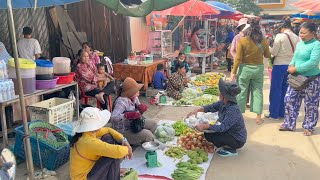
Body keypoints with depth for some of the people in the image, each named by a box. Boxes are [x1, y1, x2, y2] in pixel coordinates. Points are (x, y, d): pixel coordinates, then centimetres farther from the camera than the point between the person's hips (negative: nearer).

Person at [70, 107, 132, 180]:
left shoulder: (88, 132, -8)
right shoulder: (90, 142, -34)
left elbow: (108, 130, 6)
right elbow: (118, 151, -41)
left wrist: (123, 140, -8)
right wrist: (127, 149, -18)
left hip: (88, 167, 9)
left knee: (108, 138, 4)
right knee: (115, 154, -21)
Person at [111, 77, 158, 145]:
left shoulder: (134, 98, -1)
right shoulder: (121, 101, -27)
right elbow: (113, 117, -37)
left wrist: (141, 108, -12)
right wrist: (128, 115, -43)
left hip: (133, 124, 9)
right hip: (123, 131, -9)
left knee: (153, 123, 7)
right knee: (147, 134, -22)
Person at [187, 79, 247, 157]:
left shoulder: (233, 110, -32)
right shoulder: (223, 103, -8)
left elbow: (222, 127, -35)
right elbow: (211, 107, 5)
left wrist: (205, 126, -38)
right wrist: (197, 110, -7)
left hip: (237, 140, -9)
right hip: (229, 131, 9)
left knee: (209, 135, -20)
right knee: (208, 129, 11)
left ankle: (230, 149, -2)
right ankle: (227, 145, 13)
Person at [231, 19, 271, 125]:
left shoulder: (242, 41, -10)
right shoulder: (263, 41, -2)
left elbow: (238, 58, -10)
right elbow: (267, 55, 10)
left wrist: (234, 72, -4)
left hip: (245, 68, -2)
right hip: (258, 68, 2)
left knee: (242, 92, 8)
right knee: (258, 92, 10)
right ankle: (258, 117, 16)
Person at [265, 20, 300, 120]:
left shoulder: (280, 36, -12)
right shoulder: (297, 38, 3)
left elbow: (274, 52, -10)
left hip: (280, 65, -5)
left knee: (275, 90, 5)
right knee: (285, 90, 14)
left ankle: (274, 114, 12)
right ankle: (282, 113, 22)